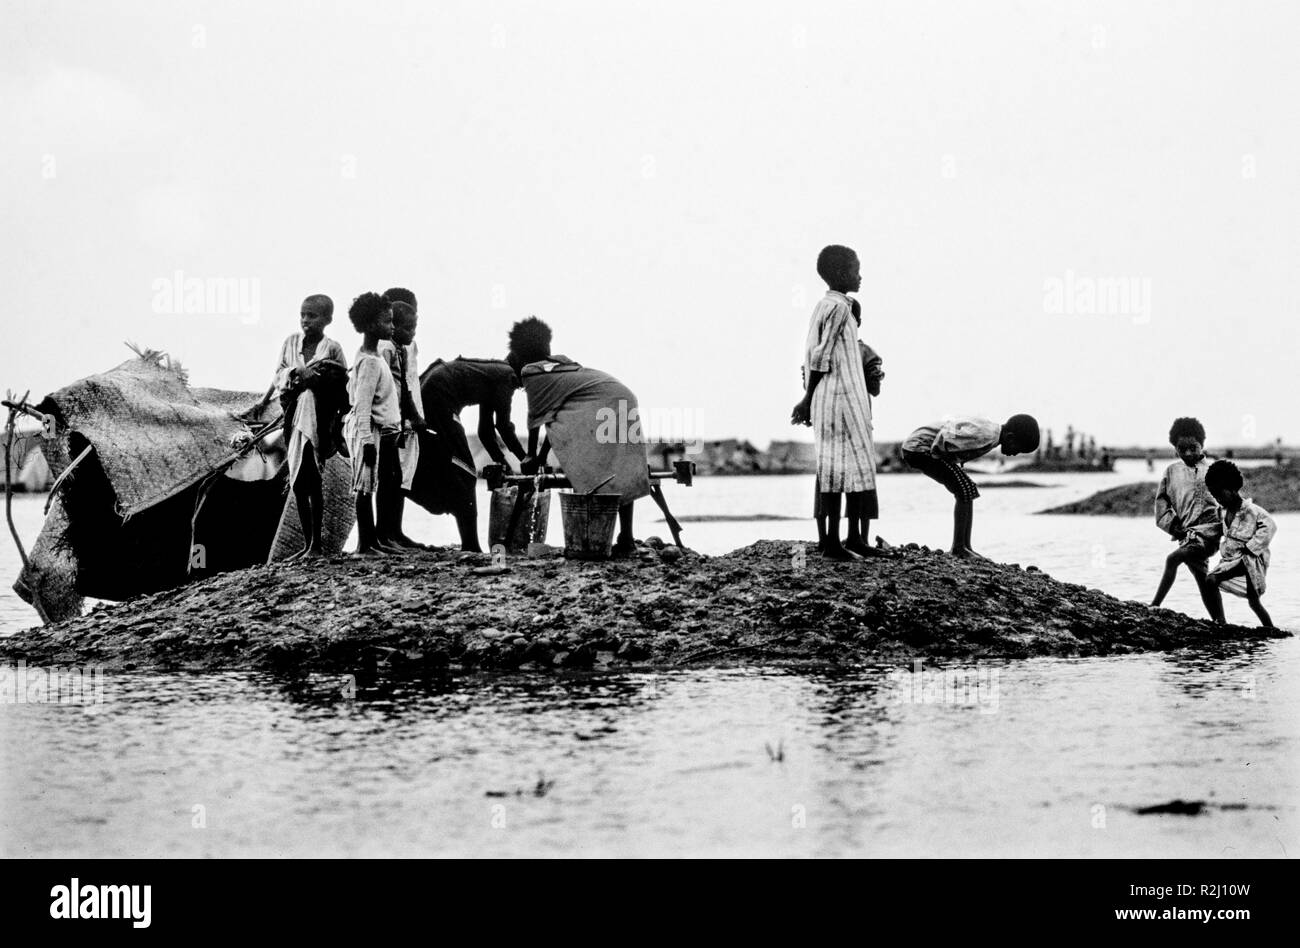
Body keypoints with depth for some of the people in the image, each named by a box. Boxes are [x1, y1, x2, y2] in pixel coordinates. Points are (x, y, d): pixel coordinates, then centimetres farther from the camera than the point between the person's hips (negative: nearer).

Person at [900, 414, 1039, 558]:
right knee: (965, 491, -14)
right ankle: (959, 547, -9)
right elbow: (945, 438, -32)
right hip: (918, 448, -10)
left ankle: (966, 547, 7)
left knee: (969, 492, 7)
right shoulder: (983, 436, -25)